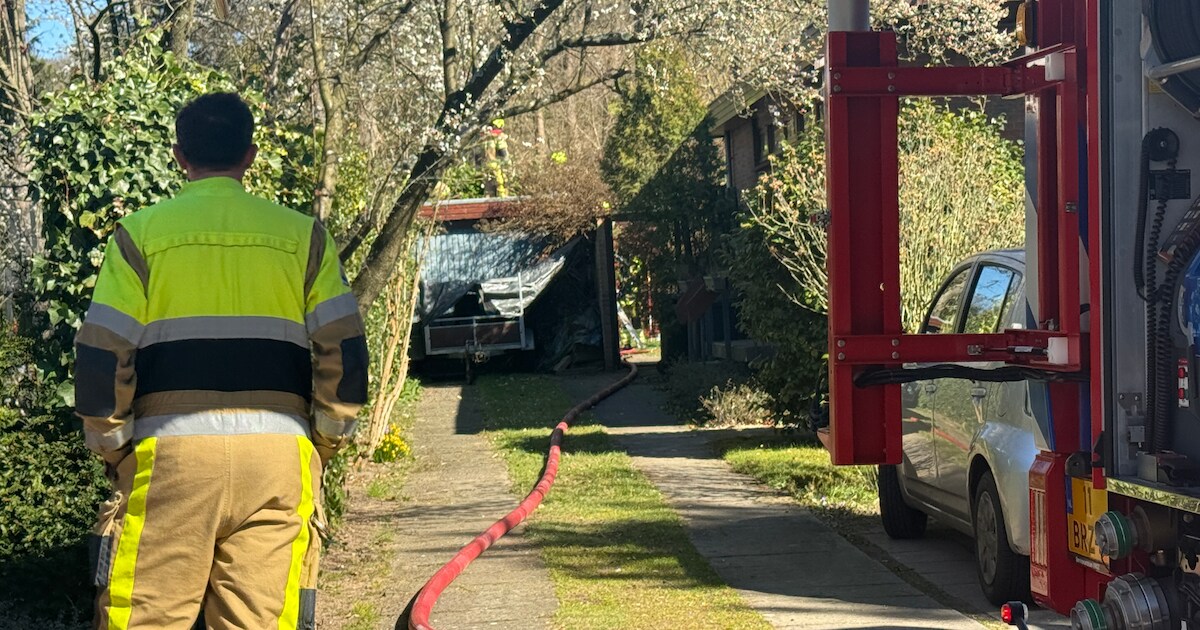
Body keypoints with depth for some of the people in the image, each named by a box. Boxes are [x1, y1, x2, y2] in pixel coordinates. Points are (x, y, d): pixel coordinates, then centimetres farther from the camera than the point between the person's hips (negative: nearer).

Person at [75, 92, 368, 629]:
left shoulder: (141, 233, 4)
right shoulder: (302, 235, 8)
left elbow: (103, 354, -1)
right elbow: (342, 352, 3)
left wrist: (111, 448, 11)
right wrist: (324, 442, 14)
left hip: (171, 453, -1)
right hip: (279, 455, 2)